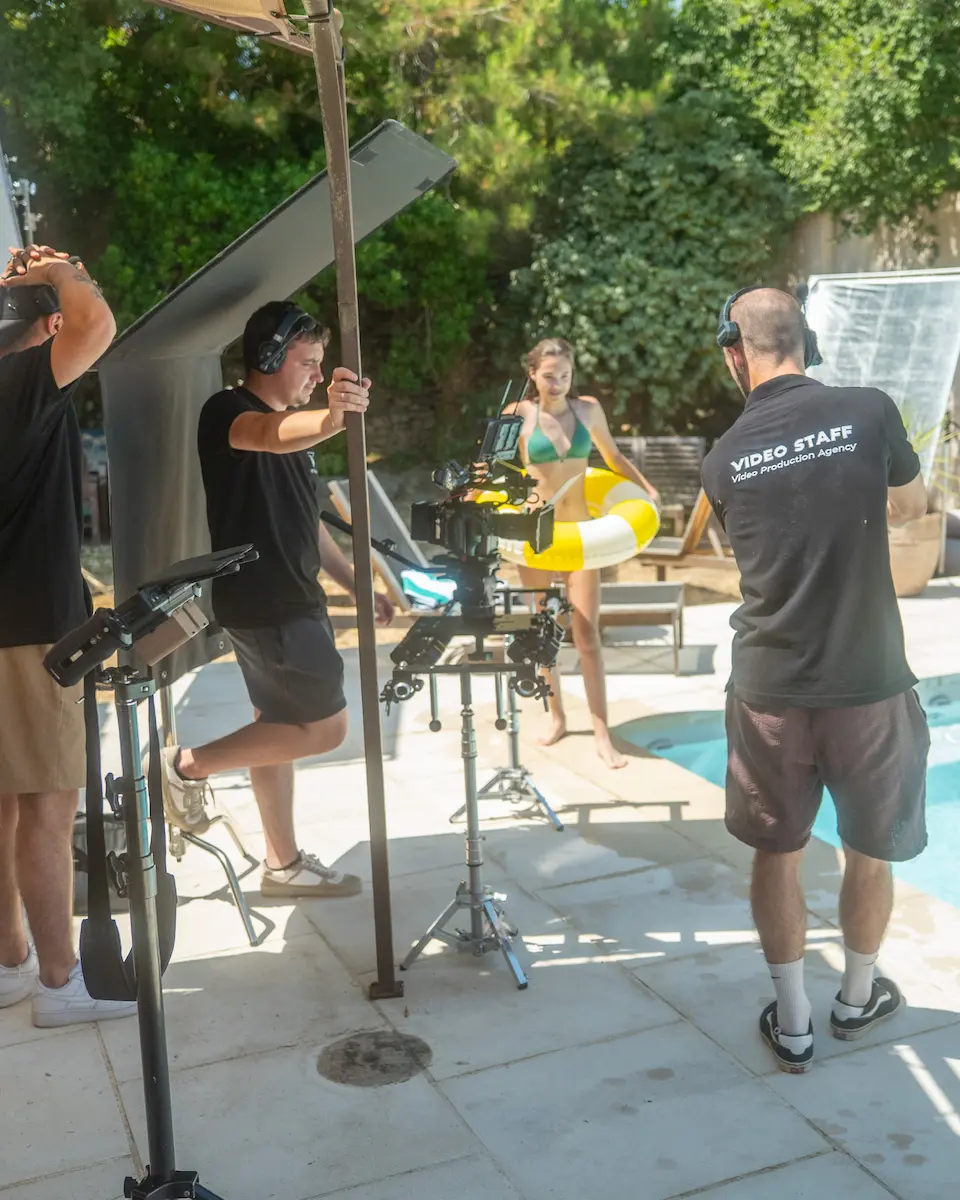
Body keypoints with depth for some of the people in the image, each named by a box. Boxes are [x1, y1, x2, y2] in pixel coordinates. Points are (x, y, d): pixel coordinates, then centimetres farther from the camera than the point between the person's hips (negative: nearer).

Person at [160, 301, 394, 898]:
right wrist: (330, 419, -60)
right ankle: (190, 764, 4)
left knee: (279, 726, 14)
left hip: (289, 598, 10)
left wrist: (357, 583, 17)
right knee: (325, 727, -6)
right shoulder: (228, 411, -14)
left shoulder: (291, 424, 15)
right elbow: (272, 436, -40)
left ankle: (284, 864, 24)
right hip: (262, 602, -10)